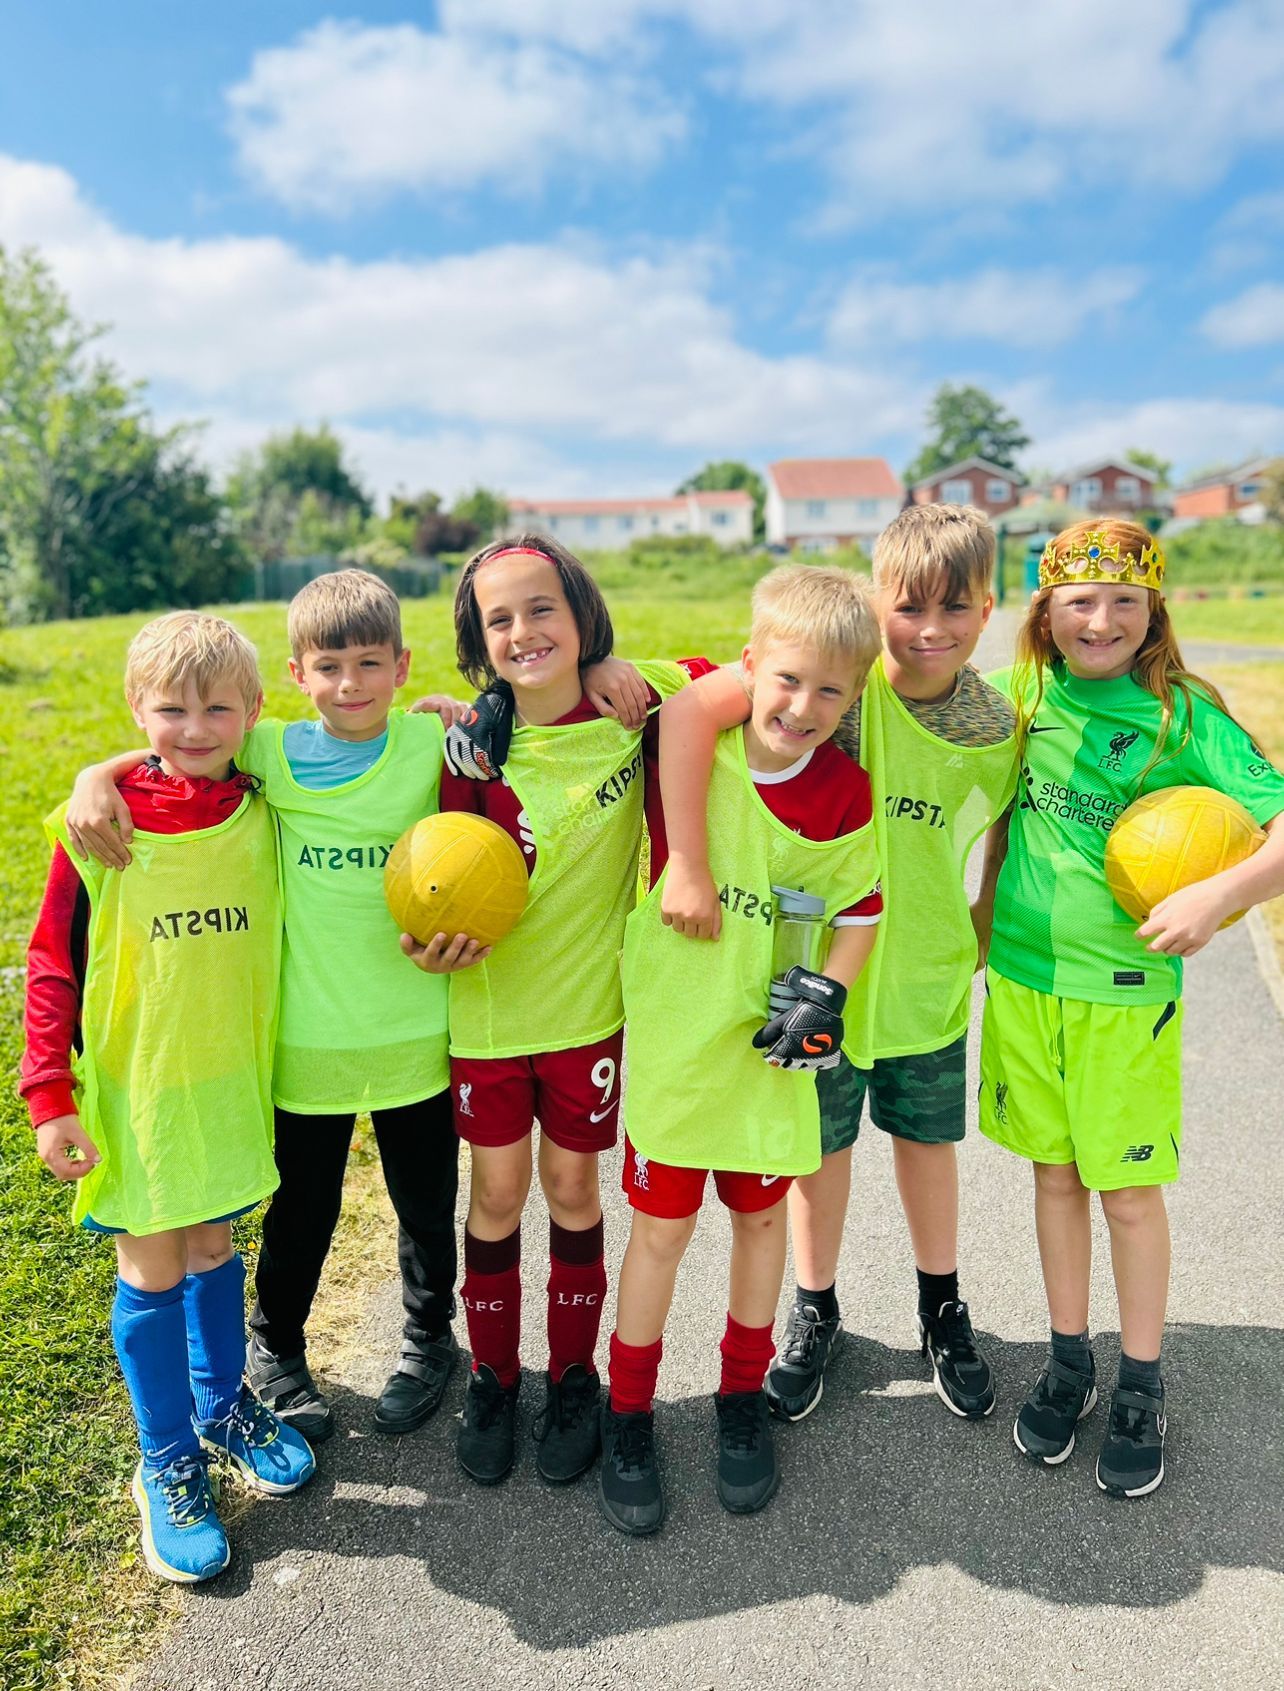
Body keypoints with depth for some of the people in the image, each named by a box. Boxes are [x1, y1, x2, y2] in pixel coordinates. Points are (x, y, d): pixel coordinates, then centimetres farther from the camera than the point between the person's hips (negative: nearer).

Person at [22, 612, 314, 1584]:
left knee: (214, 1250, 18)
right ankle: (169, 1463, 27)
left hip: (232, 1083, 3)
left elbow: (285, 940, 9)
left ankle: (223, 1403, 42)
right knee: (151, 1272, 8)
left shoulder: (262, 816, -4)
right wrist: (50, 1094, -9)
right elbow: (52, 965, -7)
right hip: (133, 1090, -2)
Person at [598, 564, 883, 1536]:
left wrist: (825, 994, -11)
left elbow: (861, 909, 1)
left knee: (762, 1213, 17)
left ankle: (744, 1396, 40)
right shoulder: (689, 730, -14)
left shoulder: (845, 794, -11)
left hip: (766, 1041, 1)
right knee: (662, 1226, 8)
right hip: (669, 1030, -1)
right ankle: (629, 1416, 30)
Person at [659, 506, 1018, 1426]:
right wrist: (689, 864, -36)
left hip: (928, 978, 3)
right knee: (823, 1145, 15)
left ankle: (943, 1311, 45)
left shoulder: (999, 726, -8)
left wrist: (982, 939, 4)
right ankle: (815, 1309, 40)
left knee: (929, 1140, 20)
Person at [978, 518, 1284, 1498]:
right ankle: (1070, 1363, 33)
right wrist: (985, 922, 12)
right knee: (1055, 1175, 15)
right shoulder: (1021, 695, 1)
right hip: (1021, 977, 3)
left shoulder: (1184, 717, -10)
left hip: (1125, 990, -3)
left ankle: (1142, 1389, 29)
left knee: (1130, 1191, 8)